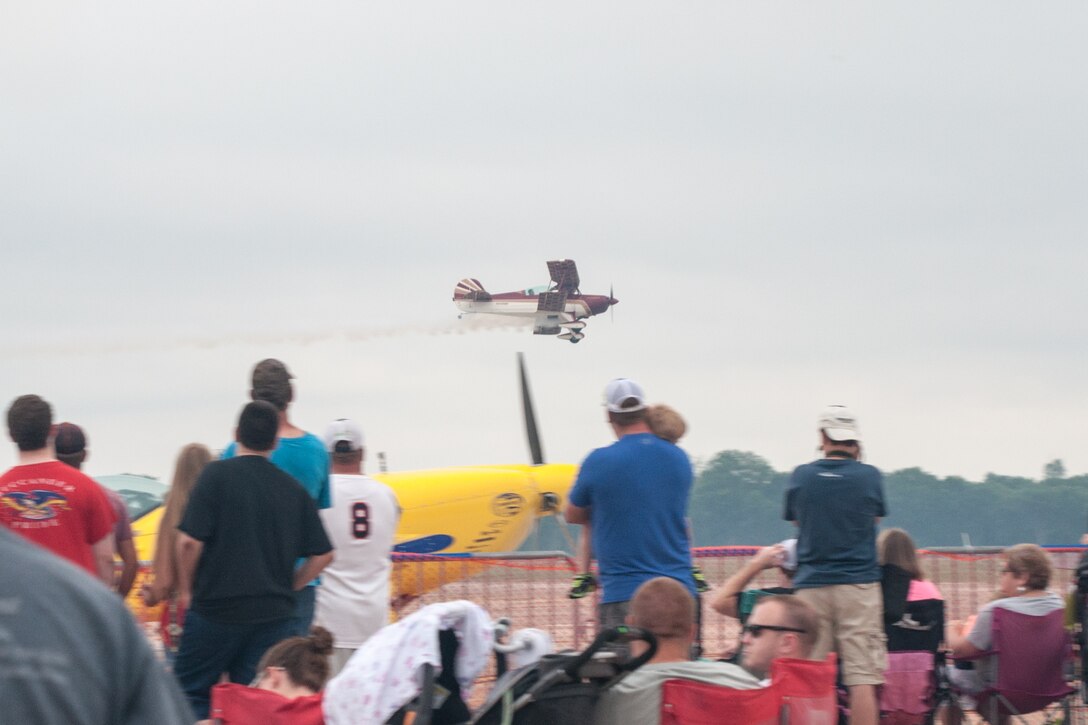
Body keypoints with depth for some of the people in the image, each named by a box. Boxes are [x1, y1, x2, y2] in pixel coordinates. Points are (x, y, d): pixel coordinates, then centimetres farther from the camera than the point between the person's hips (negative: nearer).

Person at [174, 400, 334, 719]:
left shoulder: (217, 474, -6)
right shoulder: (293, 489, 7)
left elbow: (189, 541, -13)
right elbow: (322, 554, 8)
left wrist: (186, 590, 2)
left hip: (216, 607, -4)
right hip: (274, 613, 4)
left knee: (190, 693, 6)